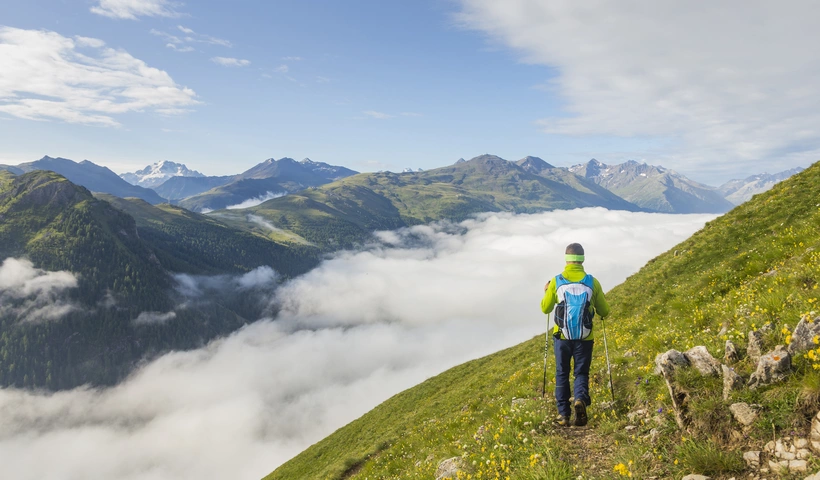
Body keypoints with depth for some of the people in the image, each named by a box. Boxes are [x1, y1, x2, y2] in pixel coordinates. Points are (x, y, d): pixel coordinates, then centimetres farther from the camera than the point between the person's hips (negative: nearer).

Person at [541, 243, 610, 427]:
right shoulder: (592, 281, -6)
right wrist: (596, 302, 24)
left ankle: (564, 415, 15)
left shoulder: (556, 281, -7)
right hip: (585, 338, 0)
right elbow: (604, 312, 3)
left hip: (562, 336, 0)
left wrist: (546, 292, 22)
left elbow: (545, 309, 4)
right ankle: (580, 400, -14)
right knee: (581, 372, 14)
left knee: (562, 374, 15)